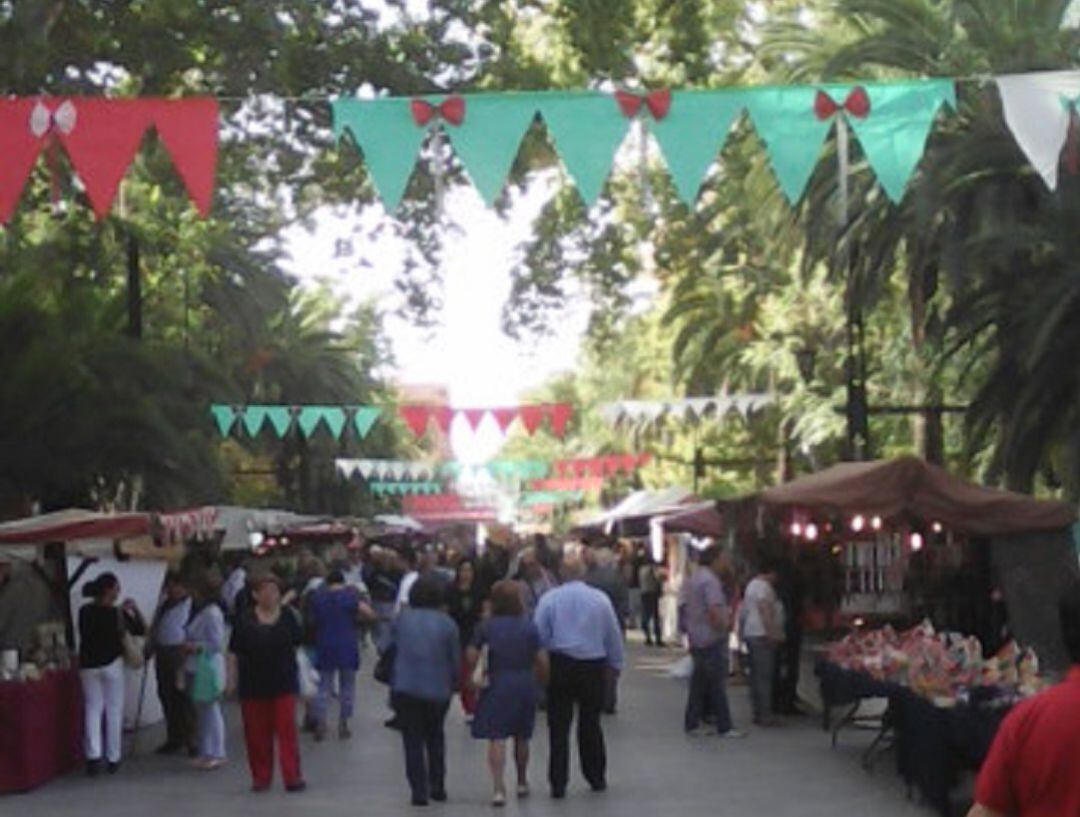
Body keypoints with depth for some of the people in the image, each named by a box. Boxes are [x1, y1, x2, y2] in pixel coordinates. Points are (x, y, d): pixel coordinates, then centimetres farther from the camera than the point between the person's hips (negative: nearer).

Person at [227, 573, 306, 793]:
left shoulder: (288, 616, 2)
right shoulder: (245, 621, -1)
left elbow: (299, 644, 10)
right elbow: (234, 653, 1)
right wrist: (232, 679, -2)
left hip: (283, 683, 0)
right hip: (253, 685, 0)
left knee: (287, 730, -4)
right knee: (257, 733, 5)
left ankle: (292, 776, -2)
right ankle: (261, 777, 16)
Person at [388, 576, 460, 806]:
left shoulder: (402, 619, 0)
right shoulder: (447, 623, -3)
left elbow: (389, 650, 8)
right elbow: (455, 660, -1)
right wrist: (453, 686, 11)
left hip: (406, 689, -1)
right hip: (438, 690, 1)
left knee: (413, 740, 4)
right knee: (435, 737, 19)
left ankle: (419, 791, 0)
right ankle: (437, 787, 20)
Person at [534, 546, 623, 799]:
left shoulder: (549, 599, -6)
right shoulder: (600, 599, -3)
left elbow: (539, 635, -4)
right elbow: (614, 635, 4)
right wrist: (615, 664, 17)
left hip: (560, 665, -1)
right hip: (594, 666, 1)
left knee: (559, 726, 4)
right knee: (590, 723, 15)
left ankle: (558, 784, 3)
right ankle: (596, 778, 23)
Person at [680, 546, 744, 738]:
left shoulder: (693, 579, 14)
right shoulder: (710, 580, -17)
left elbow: (684, 606, 19)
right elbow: (714, 609, -26)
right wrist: (724, 625, -11)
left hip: (696, 638, 10)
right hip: (712, 638, -10)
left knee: (699, 681, 13)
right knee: (718, 684, -5)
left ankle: (692, 723, 16)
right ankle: (724, 727, -2)